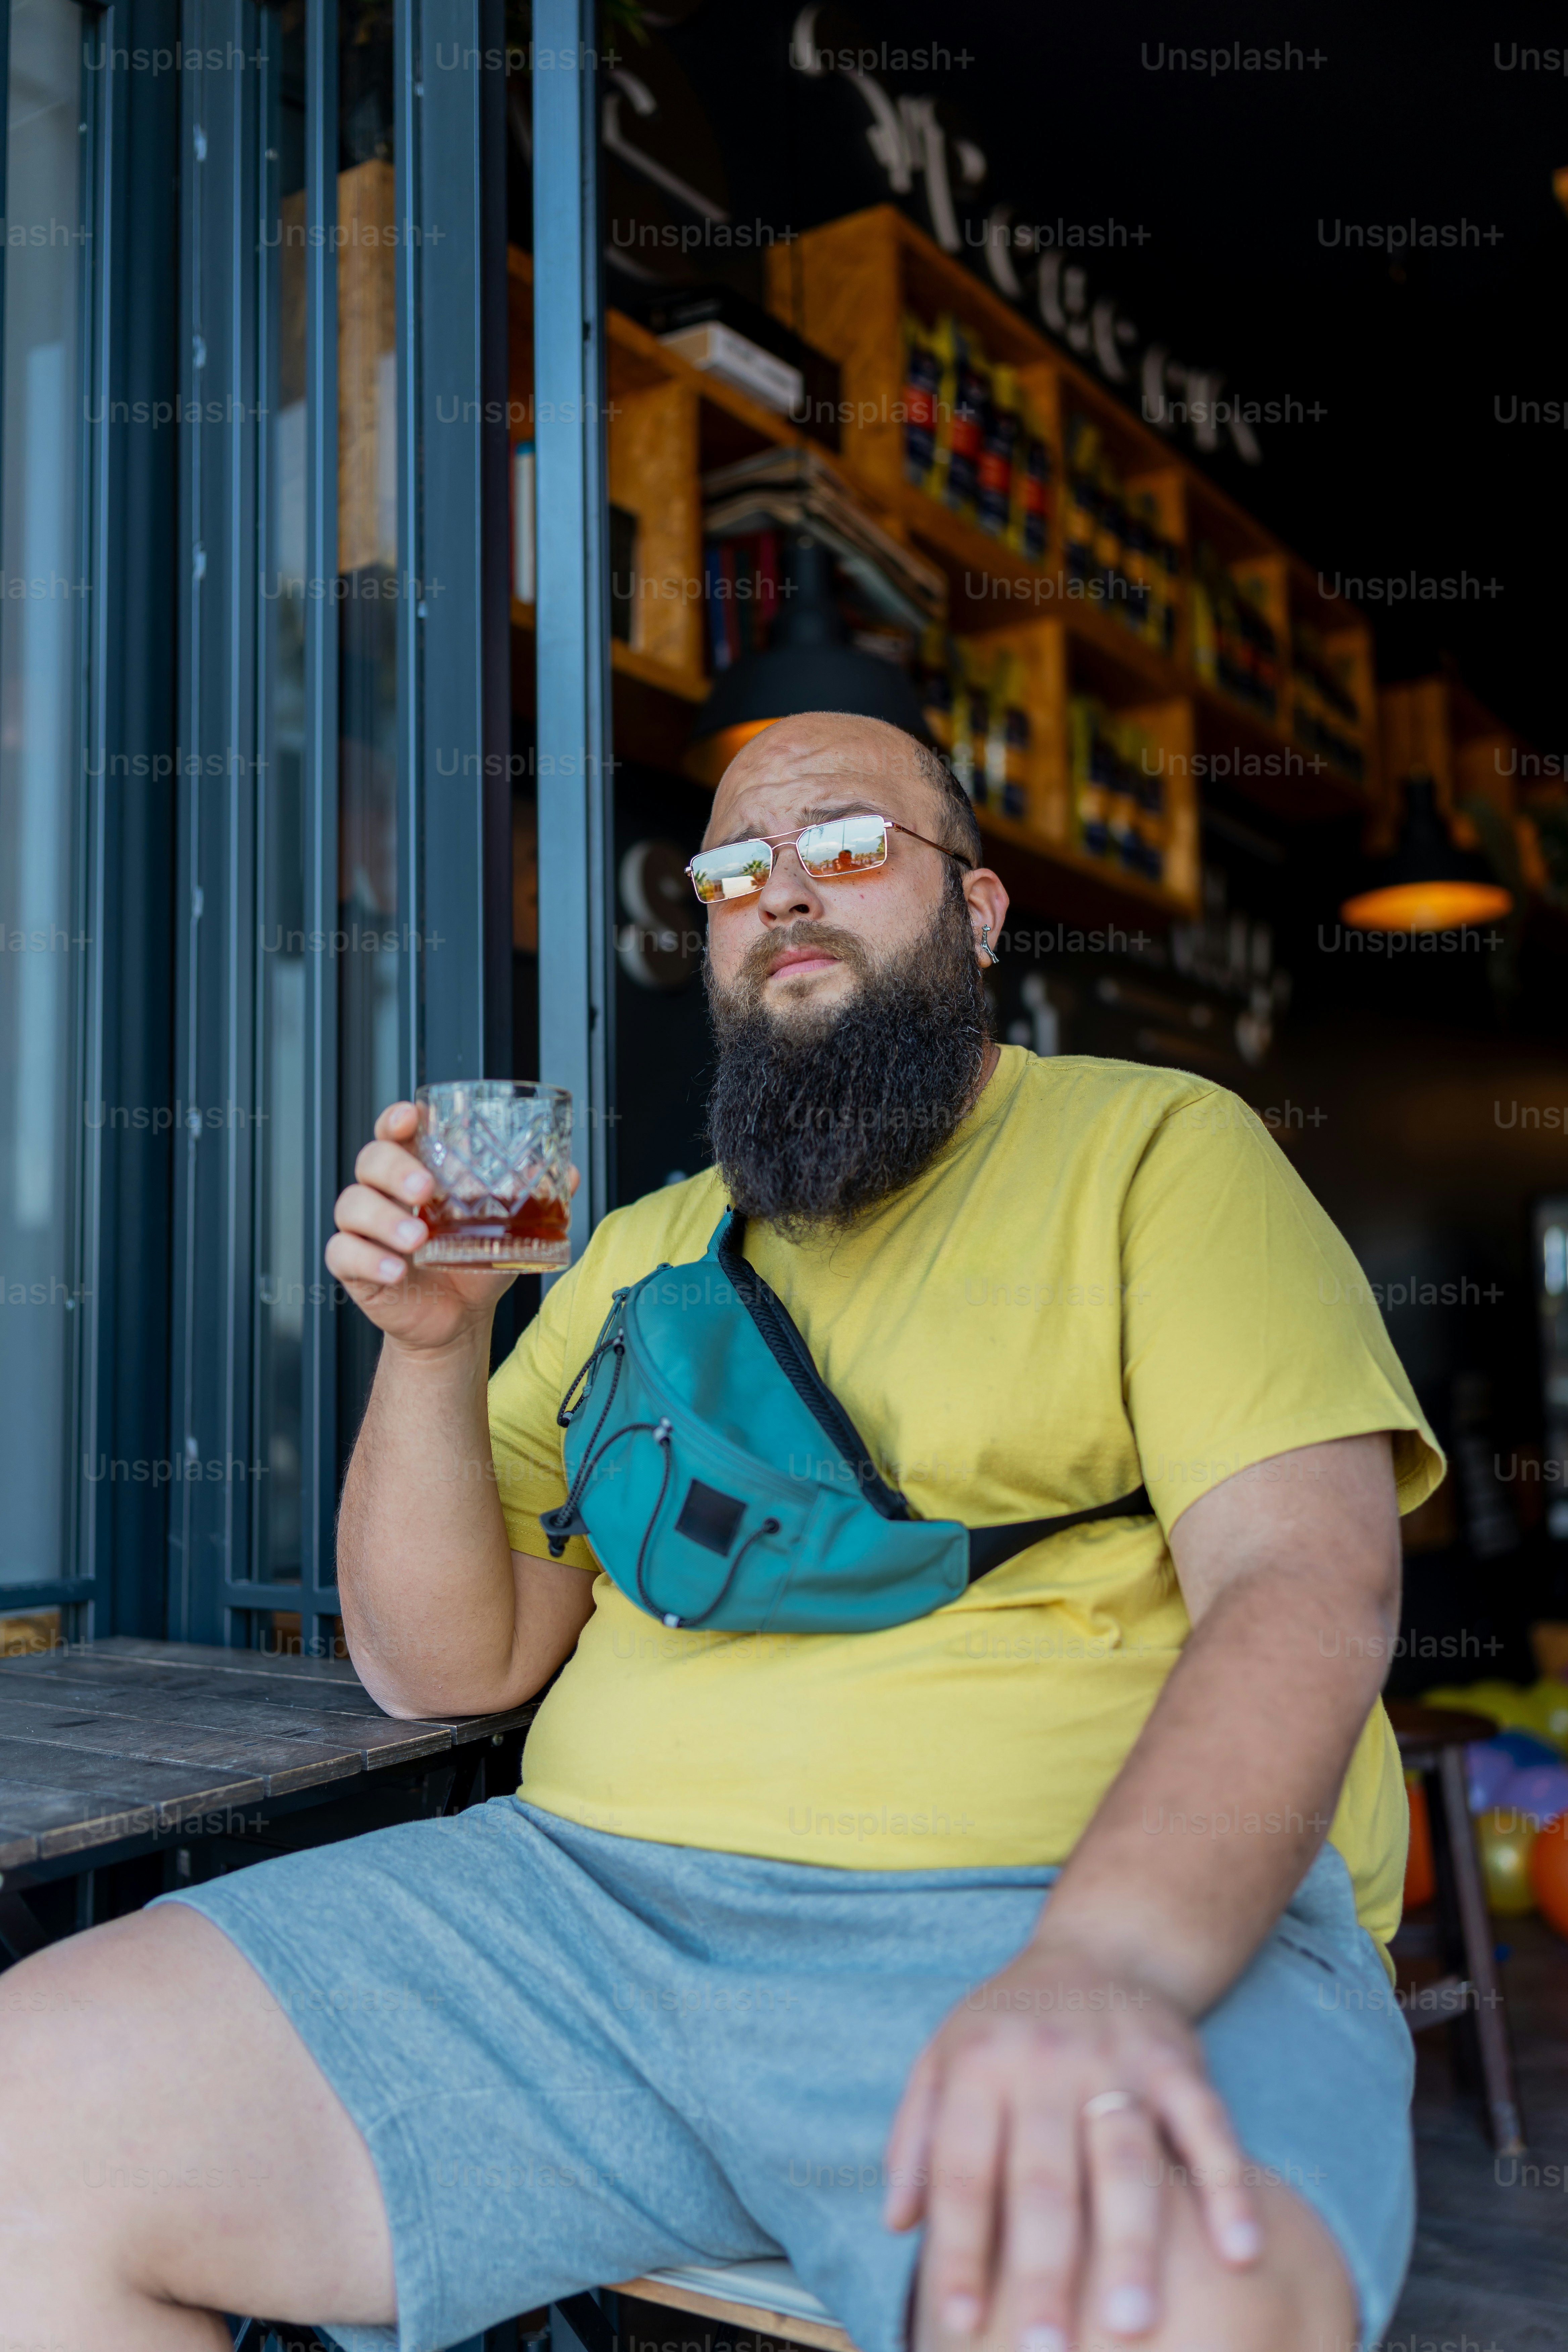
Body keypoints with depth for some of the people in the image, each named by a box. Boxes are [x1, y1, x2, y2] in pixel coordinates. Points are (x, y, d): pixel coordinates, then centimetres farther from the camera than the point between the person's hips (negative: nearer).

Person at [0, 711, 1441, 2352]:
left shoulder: (1159, 1145, 7)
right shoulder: (640, 1253, 21)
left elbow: (1313, 1583, -9)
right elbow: (447, 1665, 17)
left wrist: (1104, 1966, -27)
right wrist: (429, 1346, -2)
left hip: (1098, 1902, -4)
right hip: (602, 1892, 5)